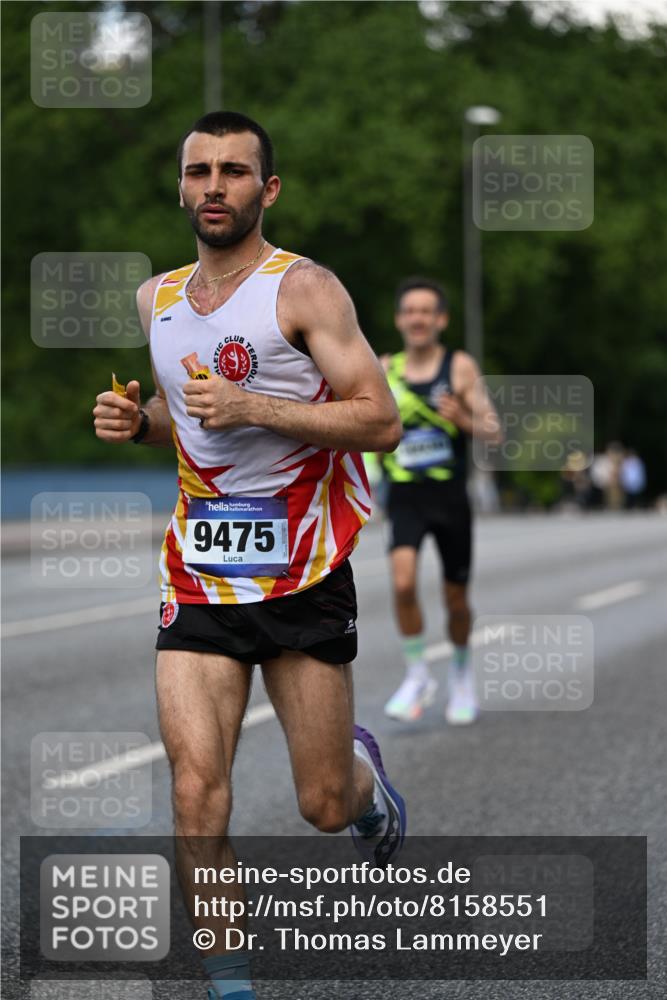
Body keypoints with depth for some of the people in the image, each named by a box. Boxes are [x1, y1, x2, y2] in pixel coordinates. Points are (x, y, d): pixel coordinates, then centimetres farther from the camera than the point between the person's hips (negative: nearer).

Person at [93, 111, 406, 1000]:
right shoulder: (157, 299, 10)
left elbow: (380, 422, -15)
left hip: (304, 575, -4)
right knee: (197, 786, -12)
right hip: (199, 576, 4)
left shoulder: (304, 289, -9)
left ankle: (365, 772, 42)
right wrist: (137, 421, 3)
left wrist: (253, 408, -24)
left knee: (324, 808, 5)